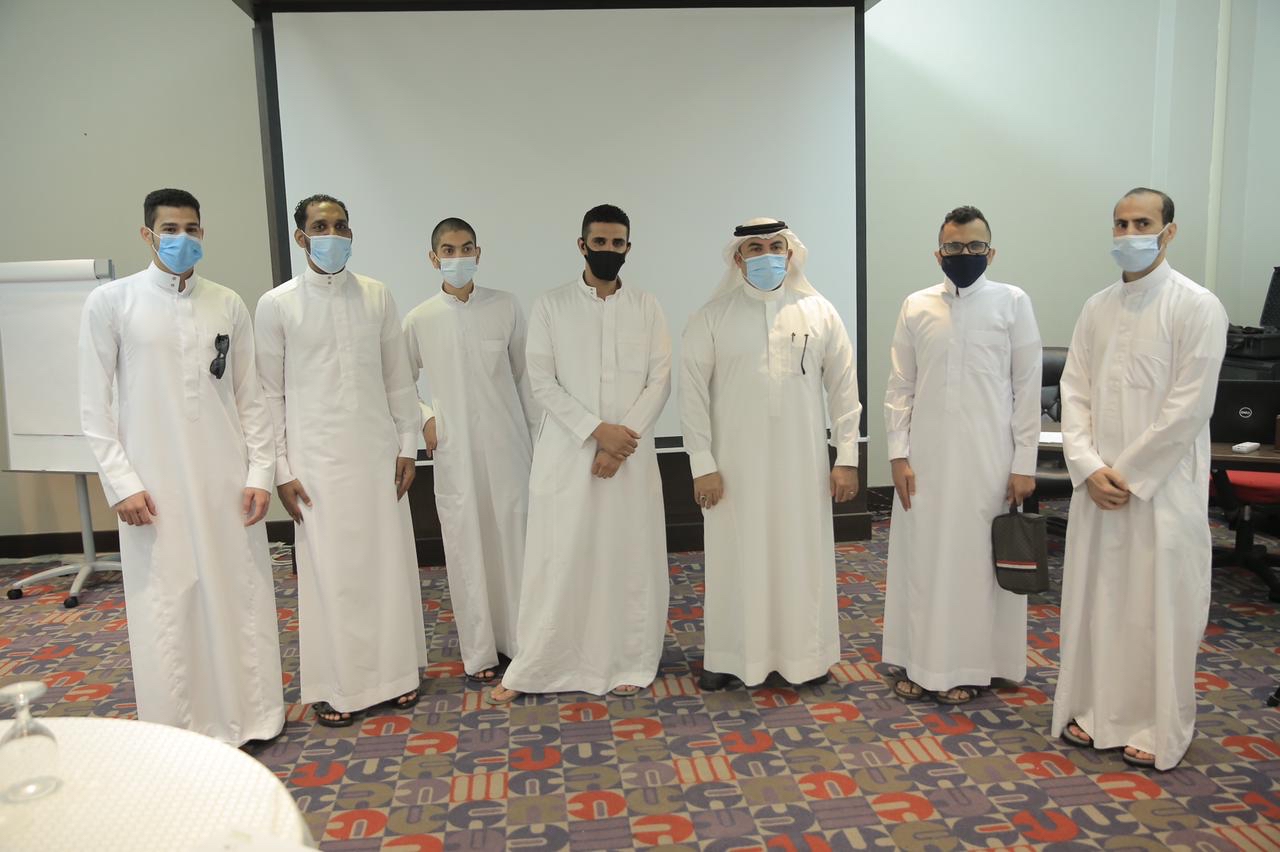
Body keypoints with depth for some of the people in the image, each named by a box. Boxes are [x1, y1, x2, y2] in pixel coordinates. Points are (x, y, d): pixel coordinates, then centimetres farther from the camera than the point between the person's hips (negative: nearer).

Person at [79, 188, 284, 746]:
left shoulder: (228, 304, 6)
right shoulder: (111, 302, 0)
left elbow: (250, 396, 7)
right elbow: (94, 405, 0)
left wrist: (260, 472, 1)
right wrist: (121, 483, -7)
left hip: (227, 482, 2)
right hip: (154, 486, -2)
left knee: (241, 597, 7)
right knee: (167, 607, 3)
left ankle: (248, 714, 23)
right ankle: (179, 732, 19)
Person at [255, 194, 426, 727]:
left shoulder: (377, 297, 5)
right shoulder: (277, 305, -2)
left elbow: (398, 378, 8)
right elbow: (270, 394, -1)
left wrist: (407, 445, 4)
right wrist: (281, 469, -4)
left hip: (378, 453, 3)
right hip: (316, 458, -2)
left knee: (388, 564, 8)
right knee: (329, 572, 3)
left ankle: (393, 671, 23)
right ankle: (334, 686, 19)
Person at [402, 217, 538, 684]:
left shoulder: (505, 307, -1)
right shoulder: (419, 319, 0)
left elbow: (524, 373, 5)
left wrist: (538, 431, 5)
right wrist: (424, 419, -2)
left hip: (507, 446, 0)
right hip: (454, 452, 0)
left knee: (515, 540, 5)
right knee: (467, 547, 5)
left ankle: (521, 639, 21)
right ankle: (480, 651, 18)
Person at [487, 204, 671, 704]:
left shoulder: (646, 307, 8)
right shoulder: (550, 306, 3)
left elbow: (660, 382, 1)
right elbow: (542, 383, -3)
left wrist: (622, 442, -11)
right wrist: (597, 429, -14)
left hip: (632, 456, 2)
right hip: (565, 456, -1)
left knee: (630, 561, 6)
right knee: (557, 563, 2)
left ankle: (628, 664, 20)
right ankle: (529, 669, 16)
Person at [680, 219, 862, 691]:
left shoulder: (820, 313, 3)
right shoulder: (711, 317, -1)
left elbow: (843, 387, 5)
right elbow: (693, 392, -3)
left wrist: (847, 456, 1)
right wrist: (702, 463, -7)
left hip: (801, 462, 1)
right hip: (734, 463, -1)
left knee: (802, 556, 9)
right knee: (736, 558, 6)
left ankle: (804, 654, 25)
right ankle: (729, 656, 21)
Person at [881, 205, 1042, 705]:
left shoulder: (1012, 303, 0)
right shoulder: (916, 306, 5)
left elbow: (1027, 388, -1)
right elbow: (899, 387, 5)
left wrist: (1024, 464, -5)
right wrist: (898, 454, -3)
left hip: (988, 459, -2)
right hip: (926, 458, 2)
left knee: (979, 561, 6)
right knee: (921, 559, 8)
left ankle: (969, 666, 20)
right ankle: (921, 662, 21)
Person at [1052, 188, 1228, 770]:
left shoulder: (1197, 306, -7)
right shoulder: (1097, 308, 9)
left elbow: (1190, 408, -13)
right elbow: (1075, 392, 5)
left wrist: (1129, 474, -13)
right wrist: (1090, 467, -7)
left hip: (1163, 484, -5)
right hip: (1098, 484, 5)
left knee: (1160, 605, 3)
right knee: (1094, 596, 11)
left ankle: (1160, 729, 20)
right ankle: (1093, 711, 26)